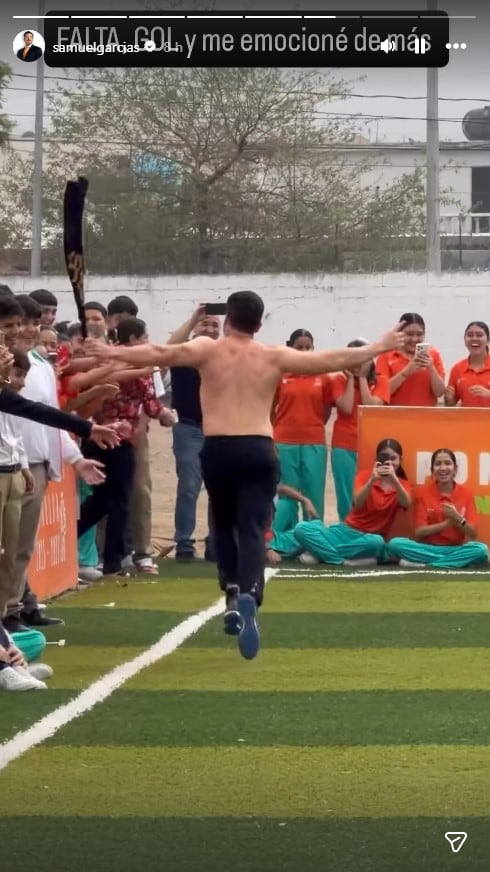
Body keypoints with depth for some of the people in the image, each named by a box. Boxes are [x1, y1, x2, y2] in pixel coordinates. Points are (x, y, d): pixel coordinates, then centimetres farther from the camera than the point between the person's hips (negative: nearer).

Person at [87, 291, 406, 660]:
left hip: (218, 449, 0)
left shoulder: (208, 349, 5)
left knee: (224, 524, 23)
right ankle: (248, 595, -29)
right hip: (259, 450, 0)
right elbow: (332, 360, 11)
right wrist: (379, 348, 20)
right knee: (252, 530, -7)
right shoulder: (274, 357, 8)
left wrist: (112, 352, 9)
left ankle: (233, 591, 14)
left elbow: (159, 354, 0)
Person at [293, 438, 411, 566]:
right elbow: (357, 503, -16)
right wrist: (372, 480, -33)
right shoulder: (365, 475, 2)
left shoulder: (402, 484, 4)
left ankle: (323, 552, -28)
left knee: (377, 542, -41)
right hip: (347, 531, 1)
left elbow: (406, 504, -20)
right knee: (301, 529, -23)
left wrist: (394, 480, -36)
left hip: (371, 537, -1)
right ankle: (344, 560, -33)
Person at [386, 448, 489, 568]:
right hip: (429, 548, 0)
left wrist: (458, 519, -21)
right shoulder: (423, 492, 1)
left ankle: (422, 563, -28)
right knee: (395, 544, -28)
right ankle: (457, 561, -25)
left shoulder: (466, 493, 2)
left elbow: (472, 534, -2)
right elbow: (419, 532, -5)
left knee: (481, 549, -32)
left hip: (456, 549, 0)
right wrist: (448, 522, -17)